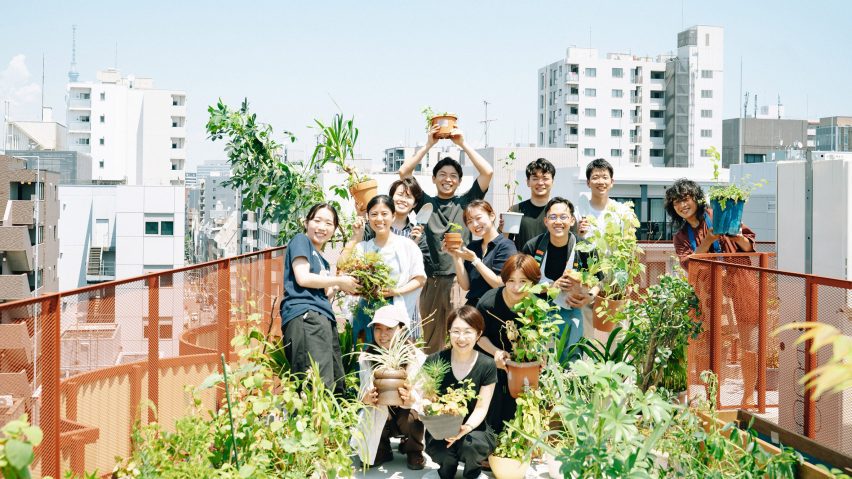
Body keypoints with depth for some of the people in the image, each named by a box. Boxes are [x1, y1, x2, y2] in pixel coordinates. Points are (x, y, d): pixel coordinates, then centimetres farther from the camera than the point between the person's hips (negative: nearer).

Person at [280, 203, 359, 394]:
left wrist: (337, 288, 8)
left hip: (324, 319, 10)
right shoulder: (301, 240, 7)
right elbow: (303, 278, -8)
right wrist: (339, 280, 2)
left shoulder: (322, 260, 30)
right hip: (305, 316, -10)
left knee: (336, 389, 2)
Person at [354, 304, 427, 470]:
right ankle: (382, 450, 16)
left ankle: (413, 451, 0)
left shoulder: (417, 357, -18)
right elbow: (365, 394, -13)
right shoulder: (366, 358, -10)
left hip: (407, 411, 0)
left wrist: (411, 399, -45)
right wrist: (366, 399, -39)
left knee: (411, 416, -34)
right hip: (379, 419, 1)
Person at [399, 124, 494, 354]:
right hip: (432, 281, 1)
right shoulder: (426, 203, 11)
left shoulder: (466, 203, 9)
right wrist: (428, 144, 2)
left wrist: (462, 143, 1)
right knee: (431, 341, 6)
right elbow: (404, 172, 4)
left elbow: (487, 172, 0)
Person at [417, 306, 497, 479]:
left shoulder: (487, 366, -10)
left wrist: (467, 427, -28)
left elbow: (481, 408, -8)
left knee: (470, 444, -34)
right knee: (445, 456, -31)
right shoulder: (435, 361, -8)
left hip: (473, 427, 0)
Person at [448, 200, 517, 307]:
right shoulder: (472, 247, 11)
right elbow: (466, 286, 8)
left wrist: (475, 260, -11)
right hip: (472, 306, 4)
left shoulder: (506, 246, -4)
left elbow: (501, 285, -11)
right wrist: (456, 257, -2)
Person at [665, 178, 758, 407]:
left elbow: (749, 247, 4)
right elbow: (689, 265, -8)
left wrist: (739, 237, -17)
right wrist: (708, 240, -18)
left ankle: (748, 396, 15)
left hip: (742, 287, -2)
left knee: (750, 345, 3)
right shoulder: (681, 236, 10)